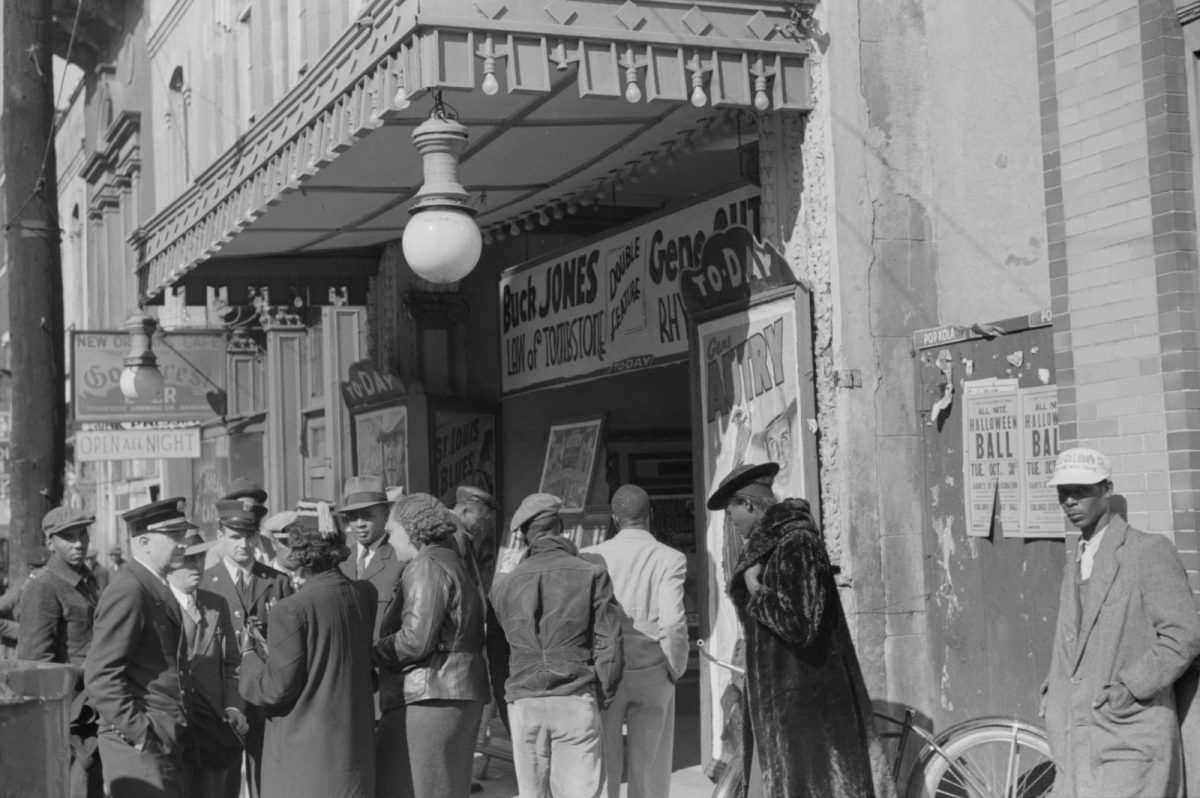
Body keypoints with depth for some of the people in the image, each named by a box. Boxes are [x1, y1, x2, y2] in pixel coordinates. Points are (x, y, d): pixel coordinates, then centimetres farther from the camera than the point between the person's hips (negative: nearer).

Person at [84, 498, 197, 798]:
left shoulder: (158, 589, 14)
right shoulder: (128, 590, -15)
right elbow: (100, 675, -20)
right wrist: (138, 733, -19)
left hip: (164, 738, 9)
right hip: (139, 745, -9)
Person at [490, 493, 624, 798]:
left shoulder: (505, 583, 7)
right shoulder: (591, 575, -2)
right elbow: (608, 643, -3)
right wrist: (604, 694, 6)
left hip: (523, 702, 3)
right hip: (576, 702, -2)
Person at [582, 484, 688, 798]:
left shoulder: (591, 557, -2)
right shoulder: (670, 559, -5)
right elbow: (673, 623, -12)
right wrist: (676, 668, 2)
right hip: (652, 675, -1)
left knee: (602, 769, 6)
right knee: (649, 773, 8)